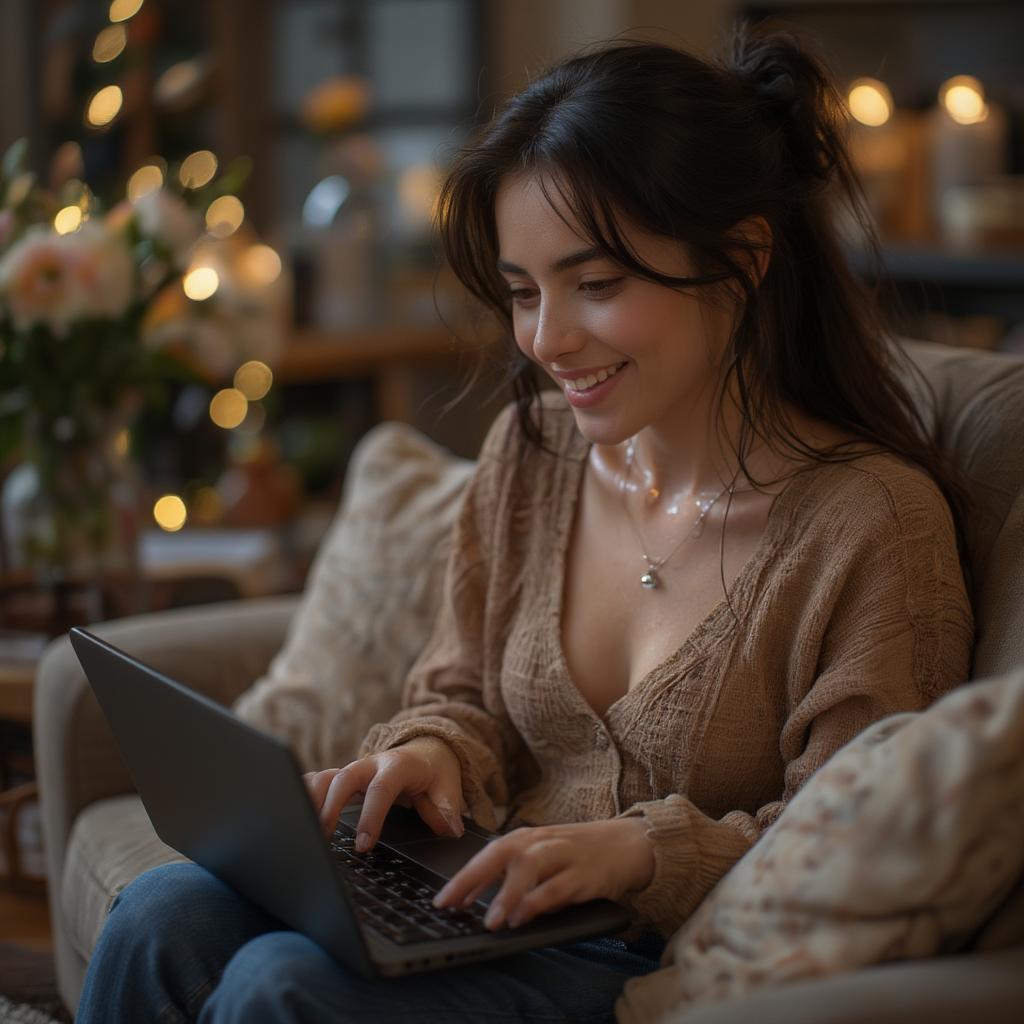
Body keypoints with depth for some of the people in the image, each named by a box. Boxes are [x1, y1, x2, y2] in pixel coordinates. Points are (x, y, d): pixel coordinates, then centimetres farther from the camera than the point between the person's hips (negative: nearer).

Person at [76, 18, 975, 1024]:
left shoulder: (873, 521, -14)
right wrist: (432, 754, -7)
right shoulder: (530, 448, 5)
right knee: (163, 918, -17)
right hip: (494, 914, 6)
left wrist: (643, 852, -27)